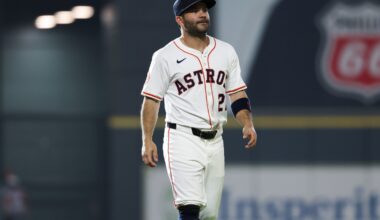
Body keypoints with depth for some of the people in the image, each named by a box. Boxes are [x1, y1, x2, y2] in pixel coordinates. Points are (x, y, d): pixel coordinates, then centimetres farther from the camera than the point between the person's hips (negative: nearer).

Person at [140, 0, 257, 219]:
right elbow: (151, 100, -1)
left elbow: (237, 94, 11)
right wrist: (148, 141, -10)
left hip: (215, 142, 5)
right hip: (183, 140, -5)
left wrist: (248, 124, -6)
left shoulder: (226, 51, 11)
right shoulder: (165, 57, -2)